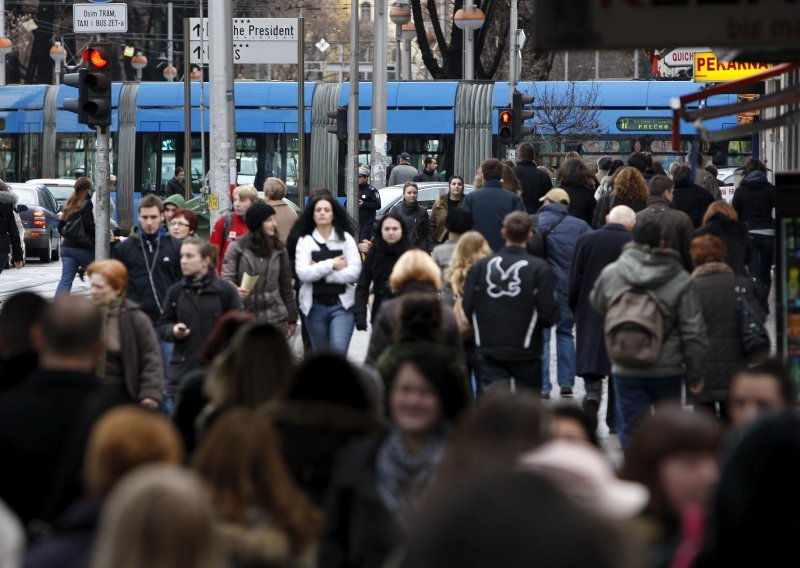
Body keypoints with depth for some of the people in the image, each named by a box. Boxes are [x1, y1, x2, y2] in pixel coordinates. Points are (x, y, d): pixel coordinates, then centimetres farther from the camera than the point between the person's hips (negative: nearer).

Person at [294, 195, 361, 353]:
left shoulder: (346, 238, 2)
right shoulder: (305, 241, 3)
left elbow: (354, 271, -9)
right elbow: (302, 273, -10)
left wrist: (319, 272, -10)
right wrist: (331, 264, -12)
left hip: (342, 305, -2)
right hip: (315, 306, 2)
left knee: (339, 349, -18)